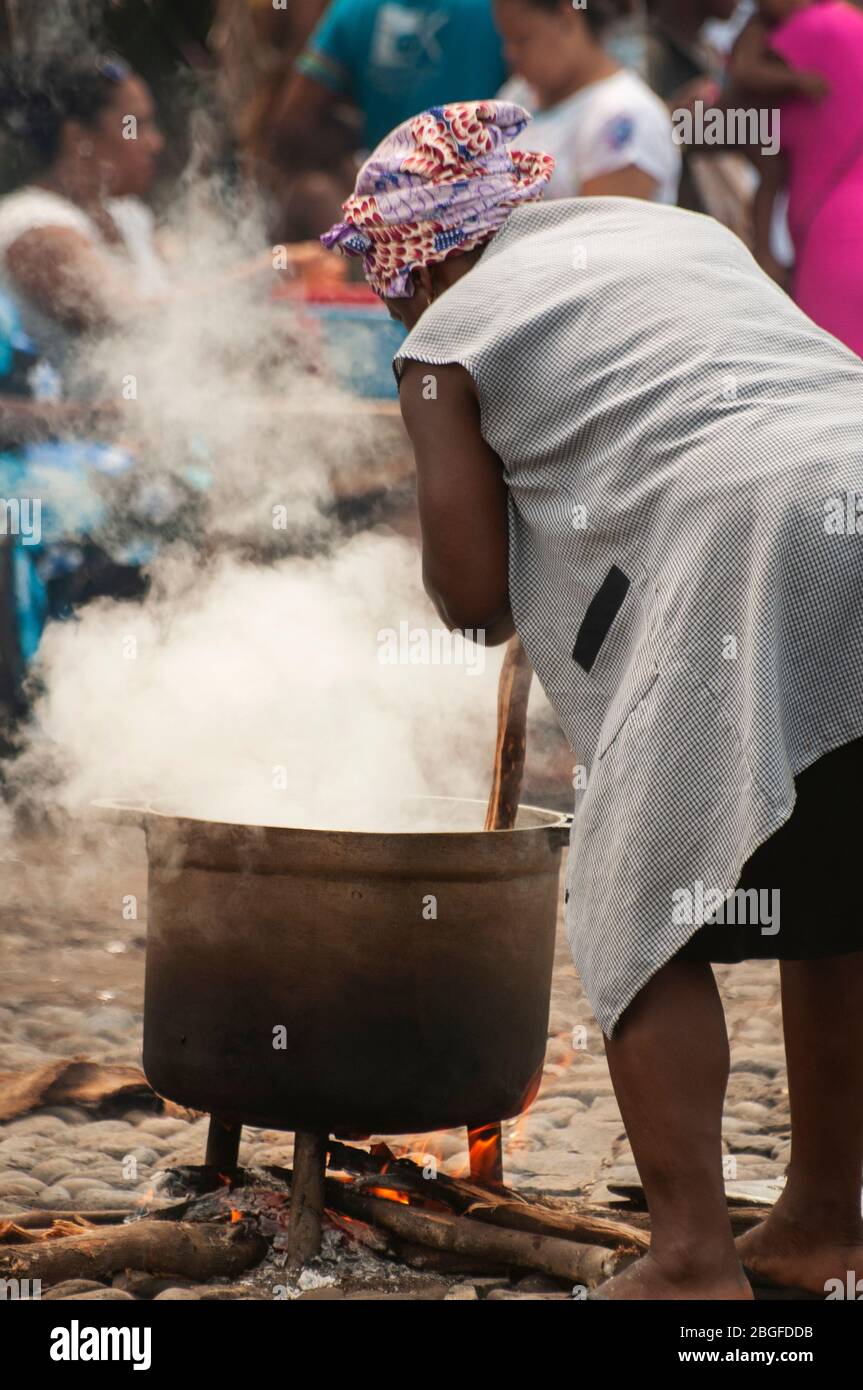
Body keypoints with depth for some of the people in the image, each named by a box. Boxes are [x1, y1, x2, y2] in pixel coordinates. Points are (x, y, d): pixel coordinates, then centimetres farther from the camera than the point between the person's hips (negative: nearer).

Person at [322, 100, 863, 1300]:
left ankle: (692, 1257, -4)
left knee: (646, 912, 3)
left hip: (749, 555, -7)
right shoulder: (681, 230, 27)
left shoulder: (447, 340, 10)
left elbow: (472, 597, 7)